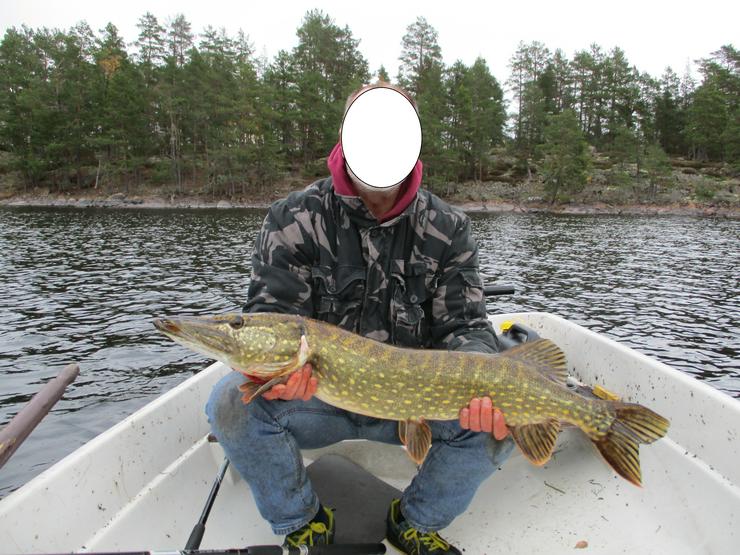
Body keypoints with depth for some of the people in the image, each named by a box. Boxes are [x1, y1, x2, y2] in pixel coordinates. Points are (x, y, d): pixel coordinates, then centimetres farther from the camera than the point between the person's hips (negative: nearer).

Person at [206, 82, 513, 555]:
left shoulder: (448, 229, -1)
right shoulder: (295, 219, -6)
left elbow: (465, 326, -5)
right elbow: (270, 314, -11)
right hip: (317, 396, -1)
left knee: (498, 416, -23)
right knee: (234, 403, -27)